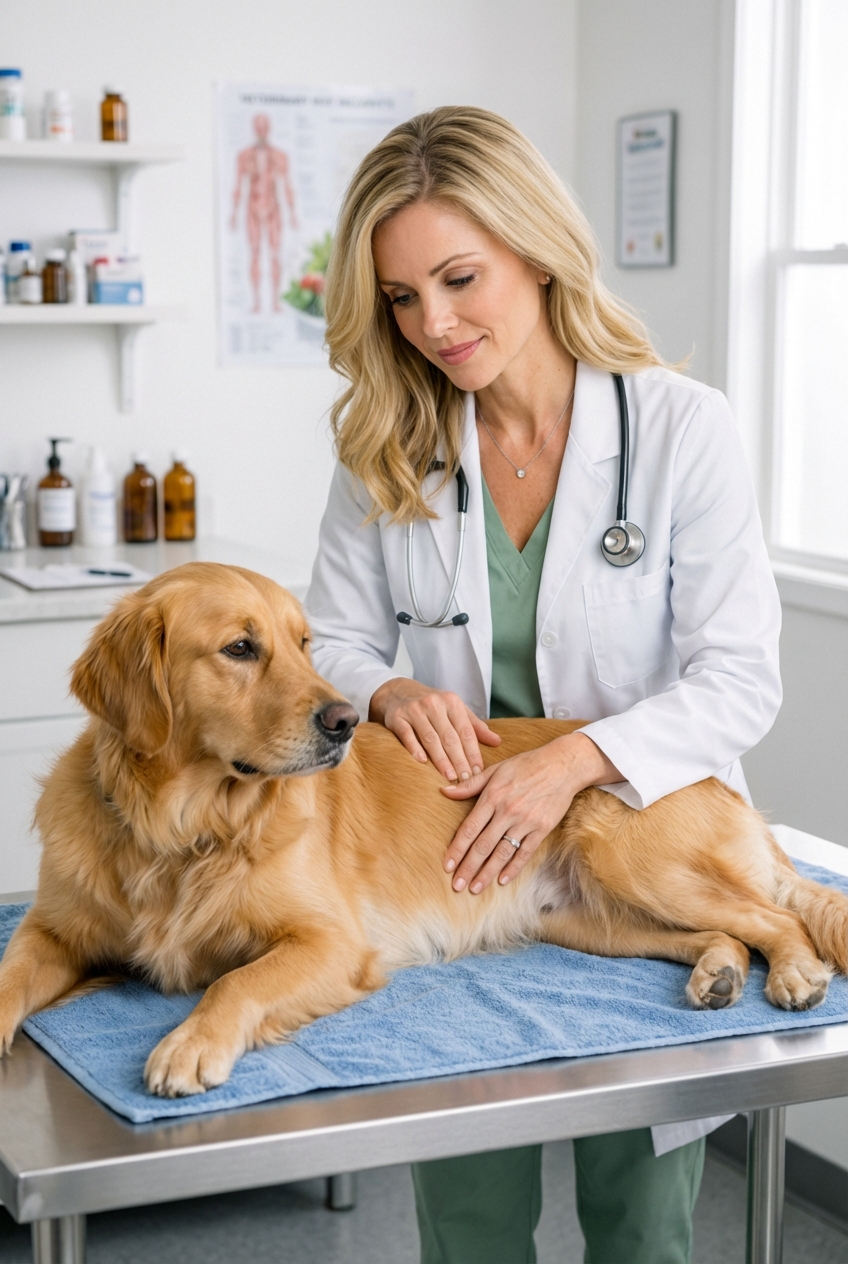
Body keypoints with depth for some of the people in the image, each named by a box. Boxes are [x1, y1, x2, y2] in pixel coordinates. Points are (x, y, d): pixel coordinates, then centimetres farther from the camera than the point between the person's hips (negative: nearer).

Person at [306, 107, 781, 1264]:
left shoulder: (682, 427, -11)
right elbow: (332, 646, 4)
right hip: (448, 864, 2)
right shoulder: (387, 449, -2)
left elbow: (741, 678, -13)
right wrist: (394, 693, -18)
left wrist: (577, 757, -27)